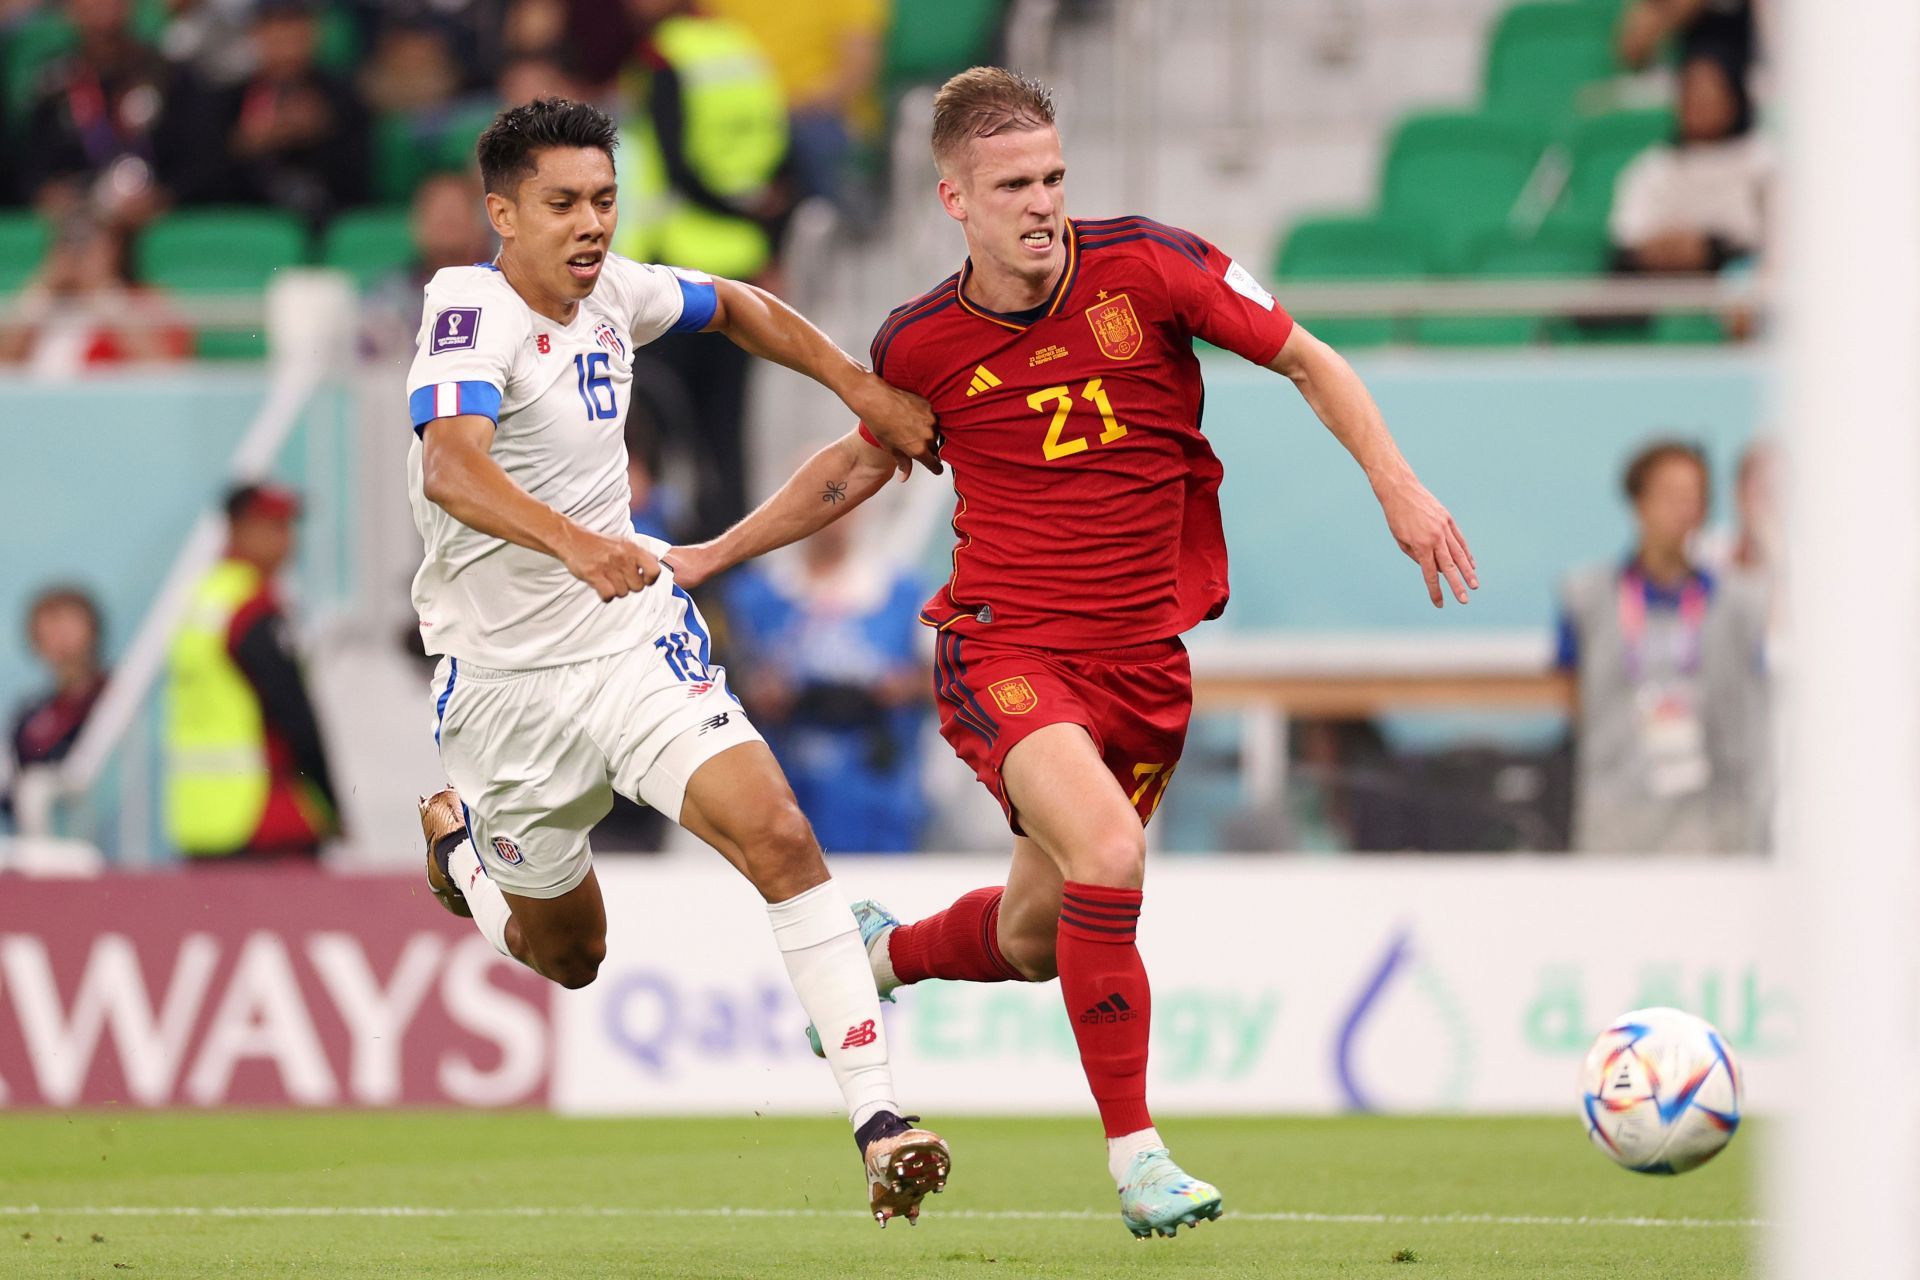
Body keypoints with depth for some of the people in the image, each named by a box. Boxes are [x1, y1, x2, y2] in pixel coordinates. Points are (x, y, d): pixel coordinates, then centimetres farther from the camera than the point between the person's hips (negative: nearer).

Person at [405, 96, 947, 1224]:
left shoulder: (611, 291, 0)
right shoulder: (472, 313, -21)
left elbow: (736, 308, 23)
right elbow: (451, 467, -40)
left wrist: (864, 389, 11)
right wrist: (573, 542, -57)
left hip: (637, 641, 4)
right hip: (509, 678, -4)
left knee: (779, 837, -21)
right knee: (566, 957, 14)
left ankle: (879, 1119, -21)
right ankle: (457, 838, 48)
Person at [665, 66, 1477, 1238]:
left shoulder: (1148, 268, -9)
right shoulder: (922, 345, -6)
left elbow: (1308, 362, 2)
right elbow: (863, 461, 16)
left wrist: (1400, 488, -8)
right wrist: (716, 554, 21)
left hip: (1143, 657, 3)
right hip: (1006, 647, -3)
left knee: (1035, 939, 12)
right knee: (1109, 852, -29)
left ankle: (887, 952, 48)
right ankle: (1136, 1153, -18)